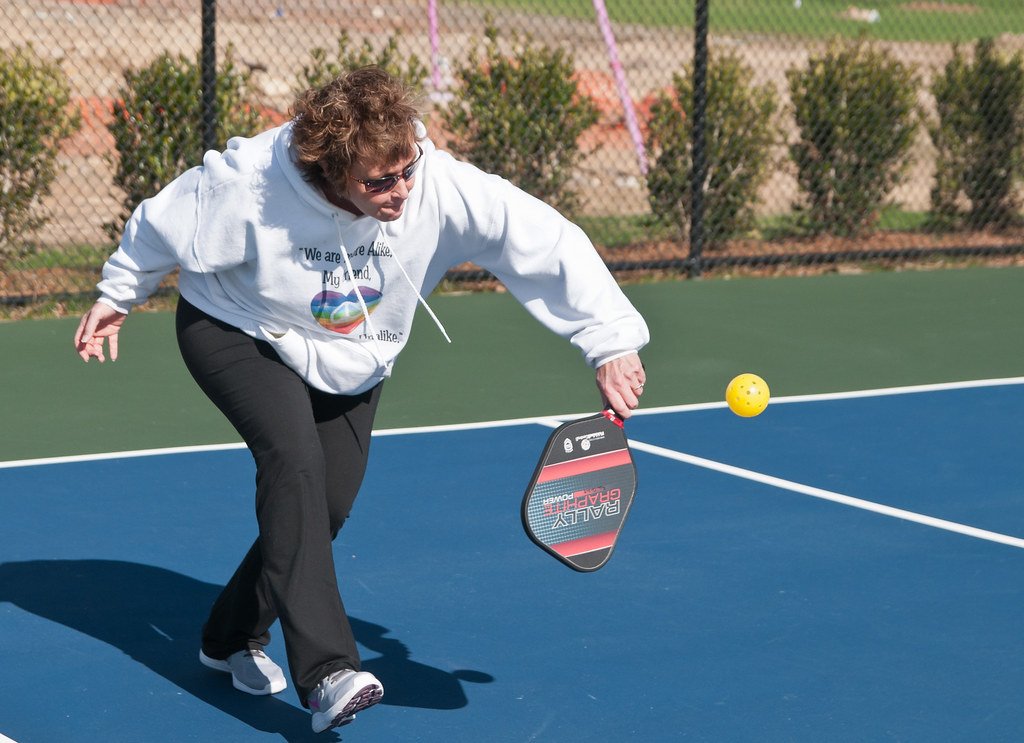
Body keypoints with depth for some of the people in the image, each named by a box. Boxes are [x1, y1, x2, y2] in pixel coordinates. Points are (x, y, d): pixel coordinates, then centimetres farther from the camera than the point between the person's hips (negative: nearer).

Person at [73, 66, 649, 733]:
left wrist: (611, 344, -37)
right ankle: (327, 673, -33)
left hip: (353, 363, 4)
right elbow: (163, 227, -15)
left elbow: (548, 242, -32)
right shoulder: (251, 185, -35)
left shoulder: (444, 187, -33)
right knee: (296, 457, -29)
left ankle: (233, 639, 29)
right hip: (238, 332, -4)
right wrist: (118, 296, 0)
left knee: (328, 504, 2)